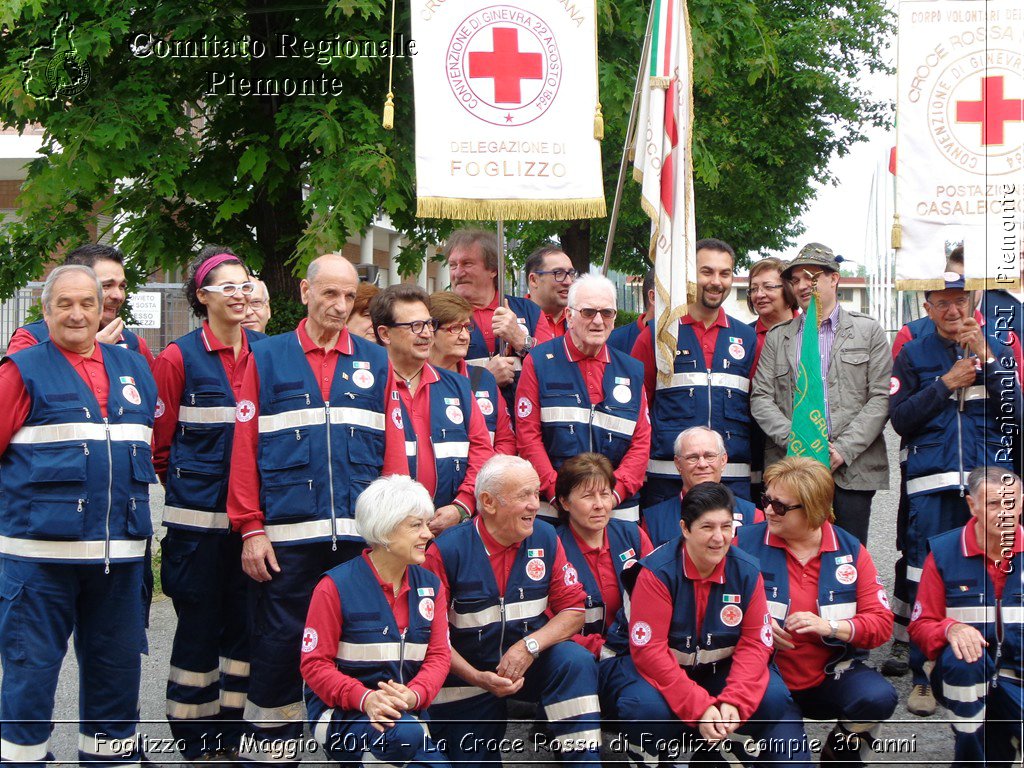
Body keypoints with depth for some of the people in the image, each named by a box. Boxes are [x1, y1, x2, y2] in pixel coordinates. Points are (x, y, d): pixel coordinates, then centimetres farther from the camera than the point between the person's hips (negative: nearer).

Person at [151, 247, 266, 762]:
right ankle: (195, 743, 12)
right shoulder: (179, 358, -4)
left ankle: (233, 732, 19)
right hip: (198, 518, -4)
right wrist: (190, 483, 3)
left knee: (247, 623, 7)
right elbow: (159, 444, 0)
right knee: (200, 625, 1)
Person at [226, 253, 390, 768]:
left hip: (360, 535, 2)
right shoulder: (268, 359, 6)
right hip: (286, 536, -2)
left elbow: (391, 450, 9)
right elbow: (245, 449, 2)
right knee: (278, 649, 1)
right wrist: (251, 529, -5)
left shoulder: (374, 362, 12)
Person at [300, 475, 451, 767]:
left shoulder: (430, 585, 8)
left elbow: (439, 655, 4)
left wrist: (413, 695, -19)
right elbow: (314, 663, -9)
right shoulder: (336, 587, -8)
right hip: (340, 714, -5)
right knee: (406, 733, -35)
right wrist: (364, 698, -26)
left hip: (405, 713, 5)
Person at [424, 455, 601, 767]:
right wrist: (477, 678, -22)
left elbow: (574, 610, -4)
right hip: (467, 674, -1)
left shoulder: (545, 538, -4)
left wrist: (530, 646, -21)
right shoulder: (447, 551, -14)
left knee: (576, 661, -28)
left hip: (532, 662, 2)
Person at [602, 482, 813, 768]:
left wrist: (734, 701, -24)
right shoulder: (657, 572, -19)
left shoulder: (746, 571, -7)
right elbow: (649, 650, -23)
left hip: (719, 669, 3)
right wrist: (699, 707, -29)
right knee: (648, 707, -35)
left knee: (774, 697, -22)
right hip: (658, 671, -3)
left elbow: (755, 643, -7)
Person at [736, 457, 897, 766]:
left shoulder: (850, 550, 2)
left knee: (878, 697, -28)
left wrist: (829, 627, -18)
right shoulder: (747, 542, -2)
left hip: (831, 677, 2)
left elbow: (882, 623, -1)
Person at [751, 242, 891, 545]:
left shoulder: (868, 331, 9)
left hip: (853, 469, -1)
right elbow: (761, 399, 7)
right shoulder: (777, 337, 15)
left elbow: (881, 398, 1)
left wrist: (843, 449, -10)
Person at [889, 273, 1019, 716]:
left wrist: (986, 361, -7)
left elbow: (1013, 413, 1)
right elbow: (900, 419, 1)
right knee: (926, 580, -4)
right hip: (932, 483, -1)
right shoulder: (913, 355, 10)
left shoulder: (995, 350, 13)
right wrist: (946, 383, -5)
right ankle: (923, 676, 6)